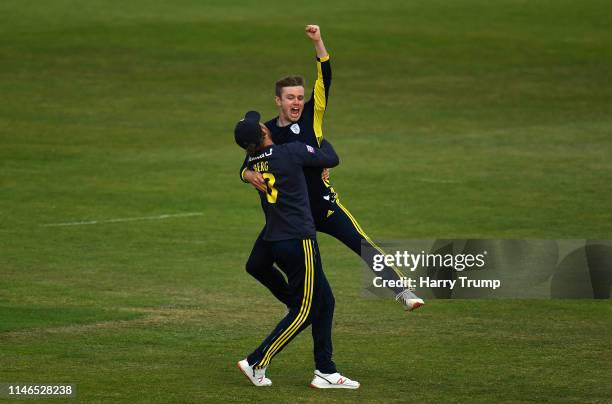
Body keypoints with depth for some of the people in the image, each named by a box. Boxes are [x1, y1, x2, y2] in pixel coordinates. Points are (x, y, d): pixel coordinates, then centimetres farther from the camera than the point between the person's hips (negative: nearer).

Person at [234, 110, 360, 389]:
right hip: (298, 241, -8)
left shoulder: (251, 163, 5)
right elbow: (332, 159, -2)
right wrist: (320, 140, 19)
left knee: (324, 302, 14)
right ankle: (256, 363, -2)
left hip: (273, 242, 8)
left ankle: (325, 371, 14)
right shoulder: (291, 152, -14)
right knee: (303, 311, 1)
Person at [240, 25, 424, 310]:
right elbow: (246, 167, -1)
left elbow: (324, 79, -10)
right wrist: (250, 175, -26)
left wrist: (318, 42, -21)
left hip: (323, 205, -2)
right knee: (256, 266, 2)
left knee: (363, 244, -17)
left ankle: (402, 292, -21)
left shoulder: (311, 116, -2)